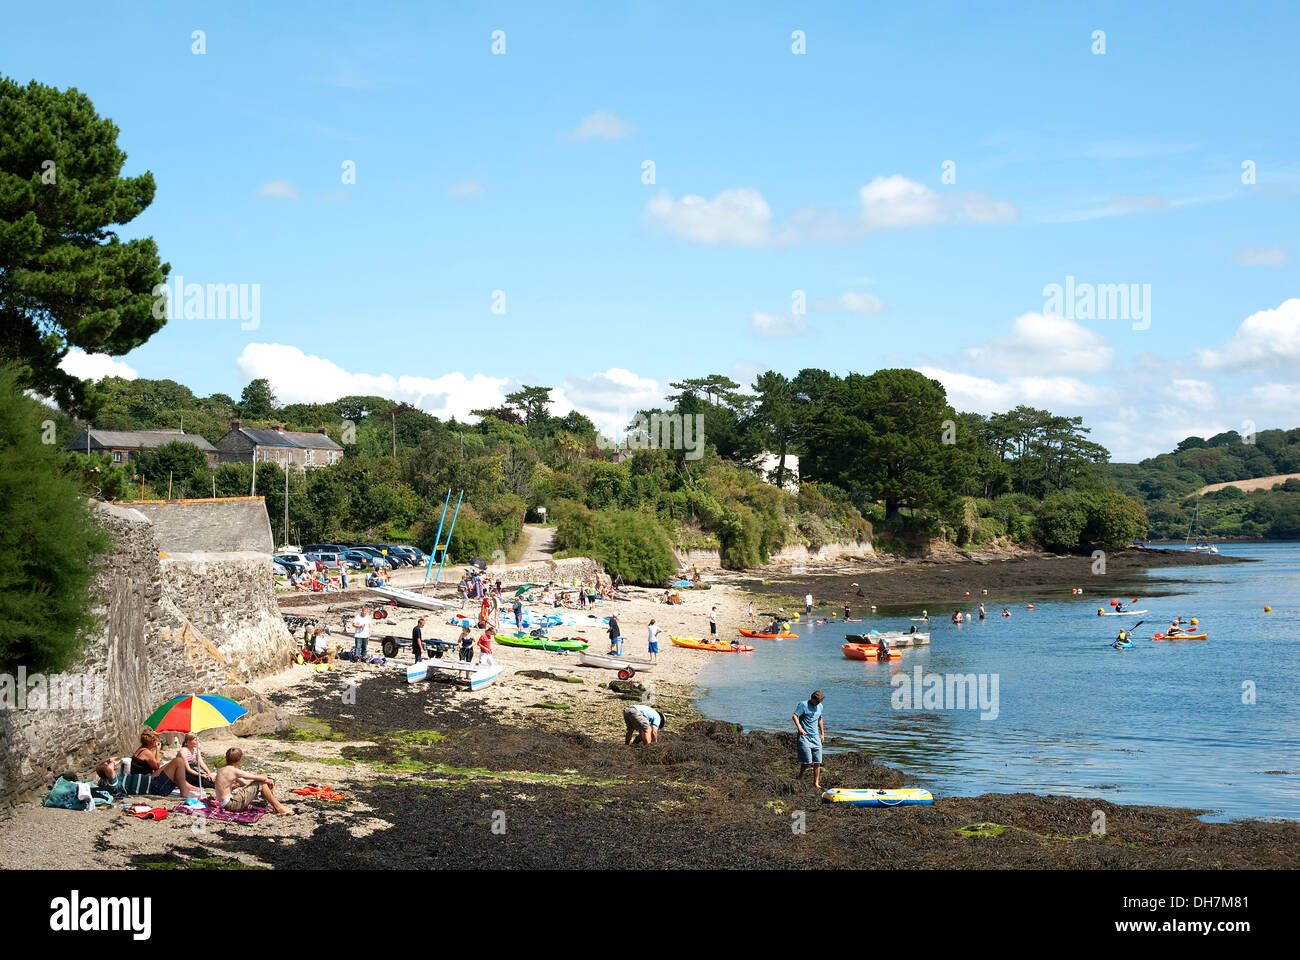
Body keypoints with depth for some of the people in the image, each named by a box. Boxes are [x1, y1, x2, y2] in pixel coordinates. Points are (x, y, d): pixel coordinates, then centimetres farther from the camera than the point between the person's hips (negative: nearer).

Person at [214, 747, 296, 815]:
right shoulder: (233, 771, -17)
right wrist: (269, 781, 8)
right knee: (261, 783, -8)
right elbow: (262, 779, -13)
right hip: (231, 804, -9)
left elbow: (243, 782, 19)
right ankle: (279, 807, 2)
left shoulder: (222, 770, 12)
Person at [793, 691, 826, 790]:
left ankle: (816, 783, 6)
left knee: (817, 762, 0)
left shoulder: (820, 707, 15)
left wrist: (822, 733, 27)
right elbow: (794, 716, -15)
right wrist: (799, 727, -29)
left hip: (815, 737, 6)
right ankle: (800, 777, 13)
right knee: (807, 761, -11)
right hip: (804, 736, -6)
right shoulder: (803, 705, -7)